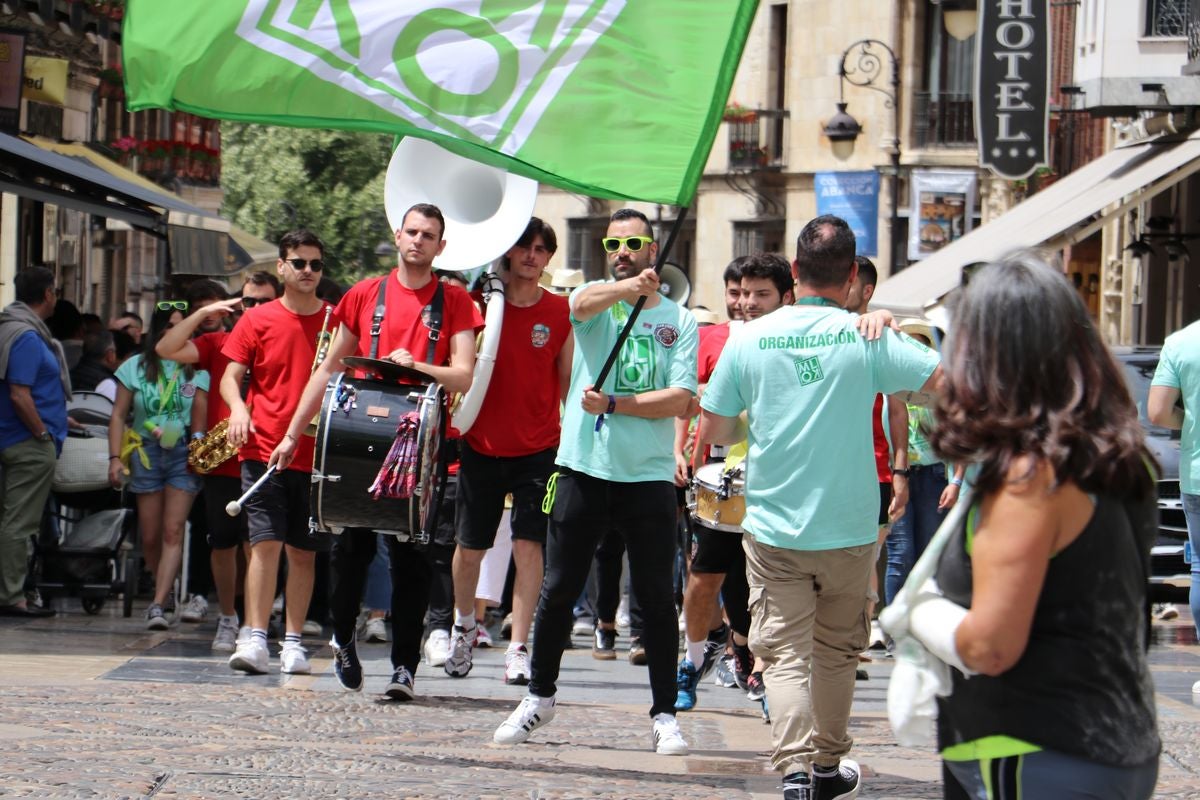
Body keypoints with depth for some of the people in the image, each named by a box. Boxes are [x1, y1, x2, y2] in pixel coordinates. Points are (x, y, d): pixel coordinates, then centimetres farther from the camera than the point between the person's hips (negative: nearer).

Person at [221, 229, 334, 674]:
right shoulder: (257, 320, 5)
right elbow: (231, 376, 5)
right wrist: (238, 407, -15)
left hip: (316, 454, 1)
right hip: (264, 450, -1)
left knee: (303, 551, 6)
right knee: (266, 542, -11)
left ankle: (293, 642, 13)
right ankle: (255, 639, -13)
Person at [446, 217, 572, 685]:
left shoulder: (560, 313, 1)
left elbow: (568, 382, 7)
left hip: (539, 449, -1)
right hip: (482, 447, 1)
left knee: (529, 546, -8)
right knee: (470, 548, 10)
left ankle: (518, 651, -6)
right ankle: (464, 624, 36)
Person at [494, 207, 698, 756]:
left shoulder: (679, 322, 7)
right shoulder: (594, 303, 6)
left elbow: (680, 400, -4)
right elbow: (585, 303, -21)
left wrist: (613, 404, -14)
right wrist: (631, 286, -42)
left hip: (649, 476, 0)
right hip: (584, 468, 0)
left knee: (657, 597, 0)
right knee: (558, 589, 5)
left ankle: (664, 714, 8)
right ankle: (540, 698, 22)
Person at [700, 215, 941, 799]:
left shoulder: (749, 339, -5)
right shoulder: (870, 340, -9)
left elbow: (712, 431, 3)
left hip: (772, 529, 0)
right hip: (849, 530, 0)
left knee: (784, 654, 0)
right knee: (836, 652, 17)